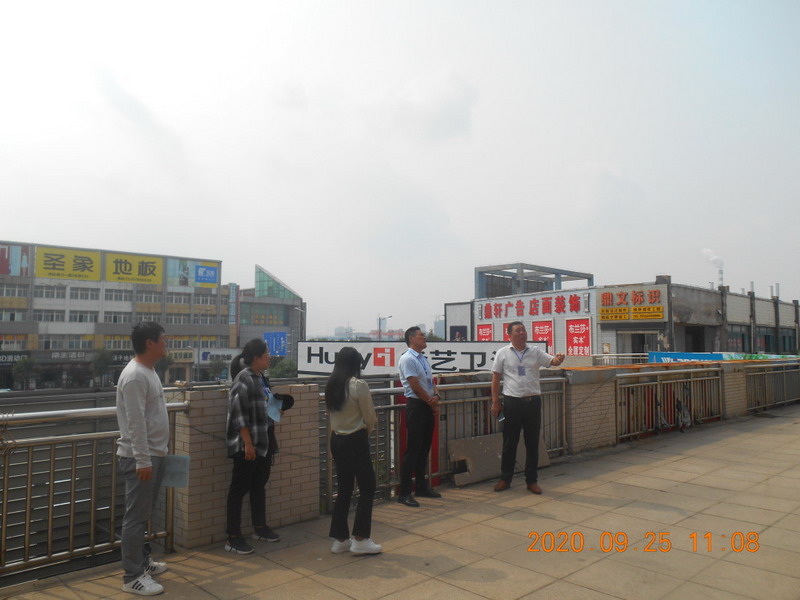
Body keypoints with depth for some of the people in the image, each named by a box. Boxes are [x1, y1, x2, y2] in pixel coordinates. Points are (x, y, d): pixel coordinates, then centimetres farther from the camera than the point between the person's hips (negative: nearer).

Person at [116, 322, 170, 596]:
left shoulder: (149, 371, 12)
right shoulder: (135, 376, -20)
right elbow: (135, 423, -24)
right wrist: (142, 460, -24)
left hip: (154, 454, 10)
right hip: (140, 457, -10)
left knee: (144, 514, 19)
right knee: (136, 516, -2)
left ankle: (142, 560, 32)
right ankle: (133, 576, 7)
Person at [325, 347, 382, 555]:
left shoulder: (331, 386, 4)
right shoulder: (359, 385, -16)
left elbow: (330, 413, 8)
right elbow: (370, 419, -10)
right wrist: (367, 429, 10)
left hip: (337, 440, 7)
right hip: (355, 441, -7)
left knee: (344, 488, 15)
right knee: (367, 488, 5)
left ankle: (340, 539, 20)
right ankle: (360, 539, 7)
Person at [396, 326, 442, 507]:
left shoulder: (423, 359, 15)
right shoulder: (407, 359, -13)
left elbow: (430, 381, 15)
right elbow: (415, 386, -16)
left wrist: (436, 397, -6)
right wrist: (433, 404, -8)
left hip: (428, 407, 9)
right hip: (416, 406, -9)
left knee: (424, 448, 15)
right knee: (413, 450, -6)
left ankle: (422, 486, 27)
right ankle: (404, 493, 0)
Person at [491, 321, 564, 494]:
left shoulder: (535, 352, 5)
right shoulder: (503, 353, 1)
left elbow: (552, 361, -7)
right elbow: (495, 378, 2)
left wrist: (558, 359, -32)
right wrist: (495, 402, -3)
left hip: (533, 401, 2)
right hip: (512, 402, -2)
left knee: (532, 442, 8)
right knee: (509, 442, 7)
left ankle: (531, 480, 20)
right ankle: (505, 479, 20)